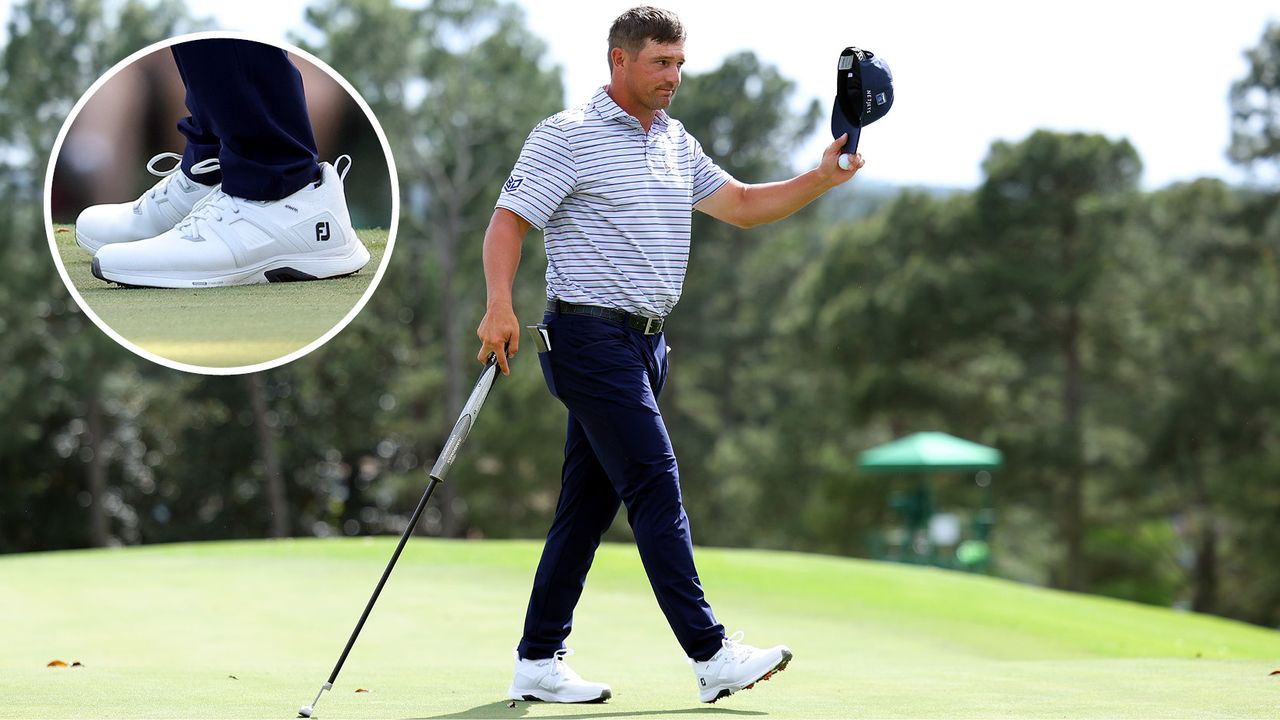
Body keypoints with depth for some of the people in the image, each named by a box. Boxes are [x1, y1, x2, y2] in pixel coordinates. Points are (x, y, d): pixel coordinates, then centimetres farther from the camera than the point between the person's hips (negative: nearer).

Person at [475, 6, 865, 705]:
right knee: (656, 484, -13)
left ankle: (538, 661, 12)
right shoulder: (566, 136, -7)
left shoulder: (677, 143, 17)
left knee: (588, 504, 8)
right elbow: (507, 222, -11)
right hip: (591, 337, -8)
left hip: (645, 344, 8)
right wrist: (499, 305, -26)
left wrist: (820, 179, 8)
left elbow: (742, 205, 23)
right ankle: (711, 656, -14)